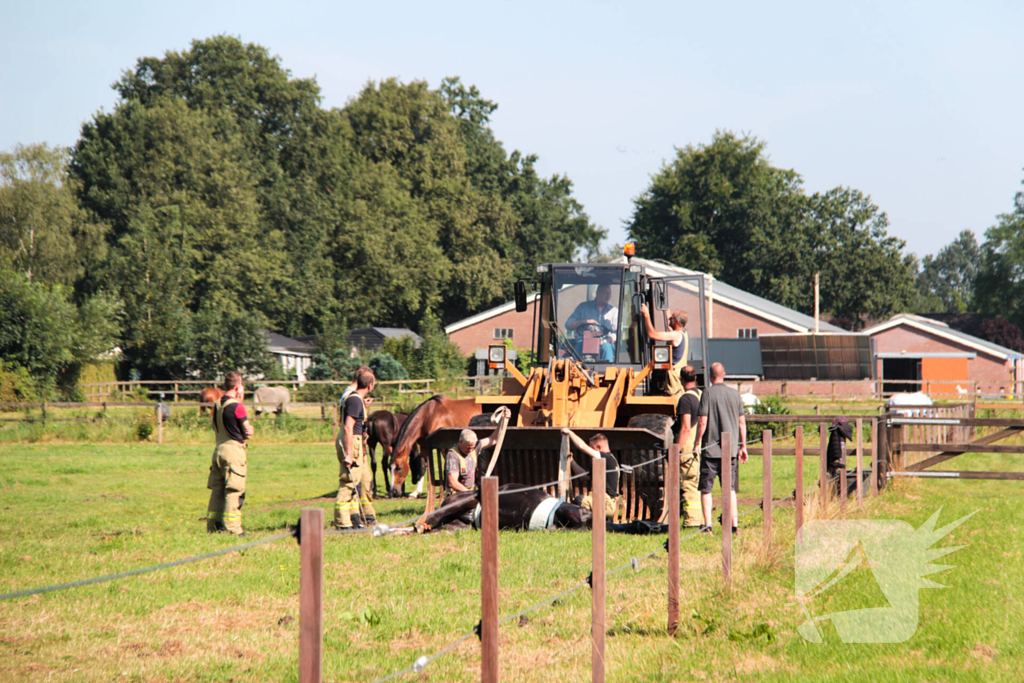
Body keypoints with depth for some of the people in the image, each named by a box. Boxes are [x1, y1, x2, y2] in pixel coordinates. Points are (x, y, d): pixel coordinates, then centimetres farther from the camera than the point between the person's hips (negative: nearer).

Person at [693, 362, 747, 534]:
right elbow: (742, 422, 7)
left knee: (706, 489, 3)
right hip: (731, 449, 4)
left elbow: (702, 422, -12)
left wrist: (697, 443, -1)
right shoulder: (735, 394, 4)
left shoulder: (708, 393, -8)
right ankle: (734, 524, 6)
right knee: (730, 488, 11)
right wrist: (743, 446, 15)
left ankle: (707, 525, -3)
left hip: (711, 449, -4)